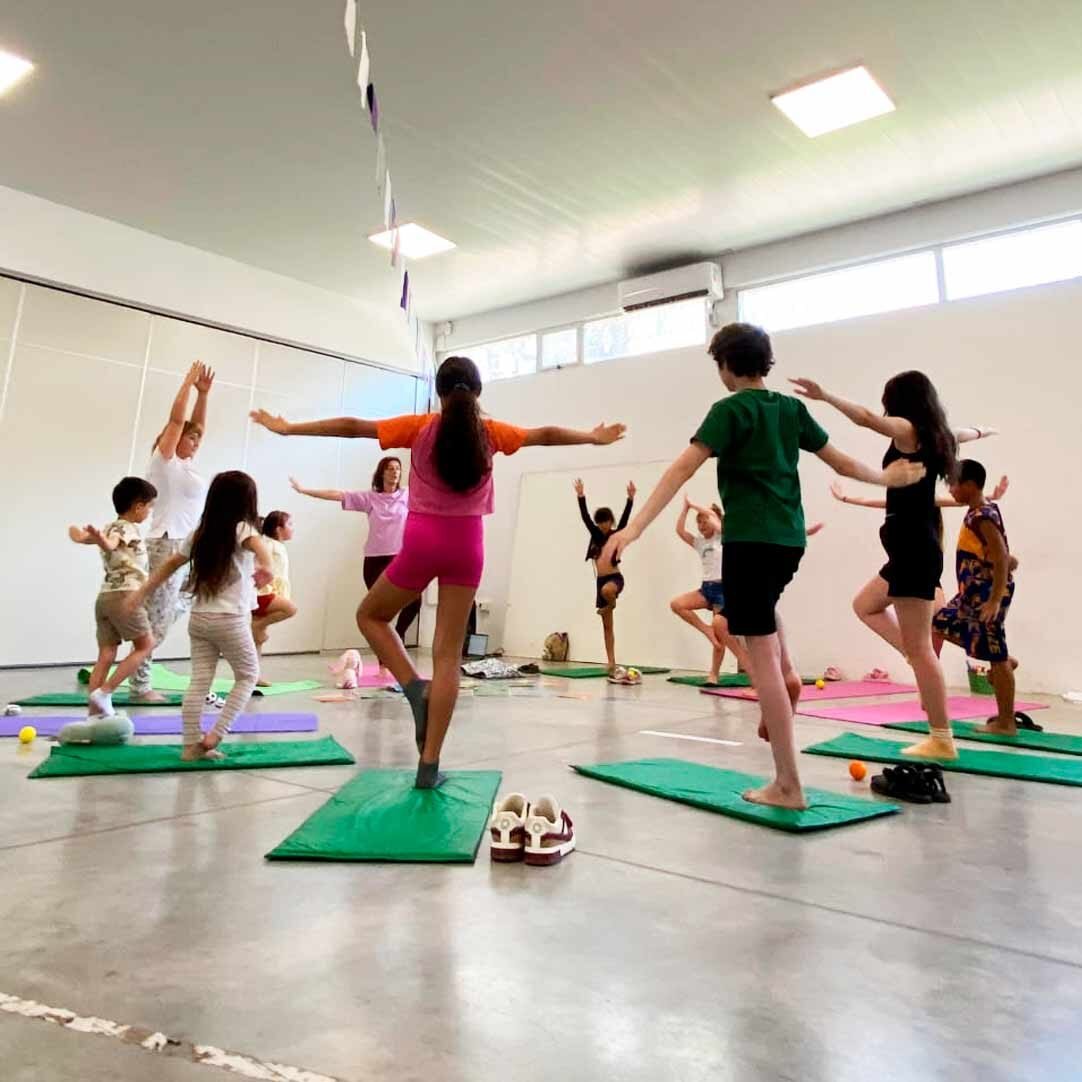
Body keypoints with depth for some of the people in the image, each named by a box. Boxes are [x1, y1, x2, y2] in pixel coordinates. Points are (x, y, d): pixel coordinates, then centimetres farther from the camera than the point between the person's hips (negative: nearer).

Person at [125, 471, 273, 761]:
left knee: (199, 680, 8)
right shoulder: (242, 529, -8)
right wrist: (267, 568, -50)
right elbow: (259, 546, -32)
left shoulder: (200, 533, 11)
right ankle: (215, 735, 4)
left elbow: (170, 564, 18)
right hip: (230, 620, -6)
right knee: (248, 676, 10)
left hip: (198, 618, 6)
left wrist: (142, 593, 27)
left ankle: (192, 744, 9)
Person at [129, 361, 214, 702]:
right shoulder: (164, 459, -2)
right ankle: (139, 686, -1)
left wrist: (204, 393, 12)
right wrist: (189, 382, -4)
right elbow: (176, 418, -8)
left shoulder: (185, 463, 17)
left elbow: (196, 424, 20)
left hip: (191, 547, 8)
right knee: (157, 616, -7)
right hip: (168, 545, -8)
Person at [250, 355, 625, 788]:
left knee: (370, 615, 22)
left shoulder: (421, 427, 0)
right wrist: (595, 436, 34)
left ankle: (416, 688, 1)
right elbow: (546, 435, 18)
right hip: (466, 545, 2)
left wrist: (287, 427, 11)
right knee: (448, 654, 4)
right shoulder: (490, 432, 5)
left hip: (423, 542, -2)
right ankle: (429, 764, 6)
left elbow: (352, 426, 3)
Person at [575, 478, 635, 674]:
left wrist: (630, 498, -24)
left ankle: (612, 604, -6)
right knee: (607, 625, 6)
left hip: (615, 578, -5)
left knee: (607, 590, -43)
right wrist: (581, 496, -5)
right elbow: (585, 516, 2)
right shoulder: (596, 535, 10)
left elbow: (625, 518, -14)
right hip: (600, 581, 5)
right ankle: (611, 663, 9)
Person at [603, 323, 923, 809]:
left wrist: (633, 528, -23)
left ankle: (788, 786, -1)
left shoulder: (730, 409, -6)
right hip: (790, 539, 7)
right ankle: (786, 673, 20)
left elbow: (683, 469, -17)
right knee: (763, 604, 39)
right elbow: (840, 462, 20)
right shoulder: (793, 408, 12)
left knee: (761, 656, -4)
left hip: (750, 538, -7)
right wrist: (887, 477, 40)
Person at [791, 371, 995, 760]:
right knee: (865, 605, 26)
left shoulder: (909, 430, -8)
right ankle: (925, 668, 18)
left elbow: (867, 418, -30)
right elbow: (964, 433, 41)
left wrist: (825, 396, -37)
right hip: (917, 547, 9)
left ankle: (942, 740, 4)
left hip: (912, 549, -9)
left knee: (918, 647, -4)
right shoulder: (937, 434, 16)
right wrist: (983, 430, 63)